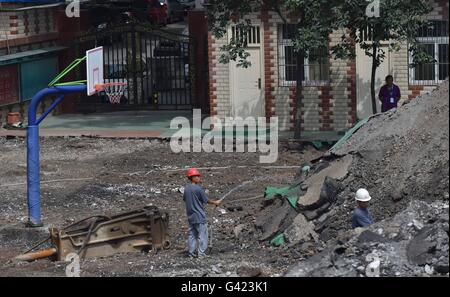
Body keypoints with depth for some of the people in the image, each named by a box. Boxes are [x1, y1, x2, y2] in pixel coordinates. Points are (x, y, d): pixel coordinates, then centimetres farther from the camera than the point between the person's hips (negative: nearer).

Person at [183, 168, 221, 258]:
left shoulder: (186, 188, 3)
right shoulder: (198, 188, -17)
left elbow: (184, 199, 15)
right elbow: (206, 200, -10)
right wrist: (215, 202, 6)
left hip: (190, 216, 7)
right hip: (199, 216, -7)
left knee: (192, 234, 13)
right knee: (202, 235, 1)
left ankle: (191, 252, 14)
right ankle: (201, 253, 0)